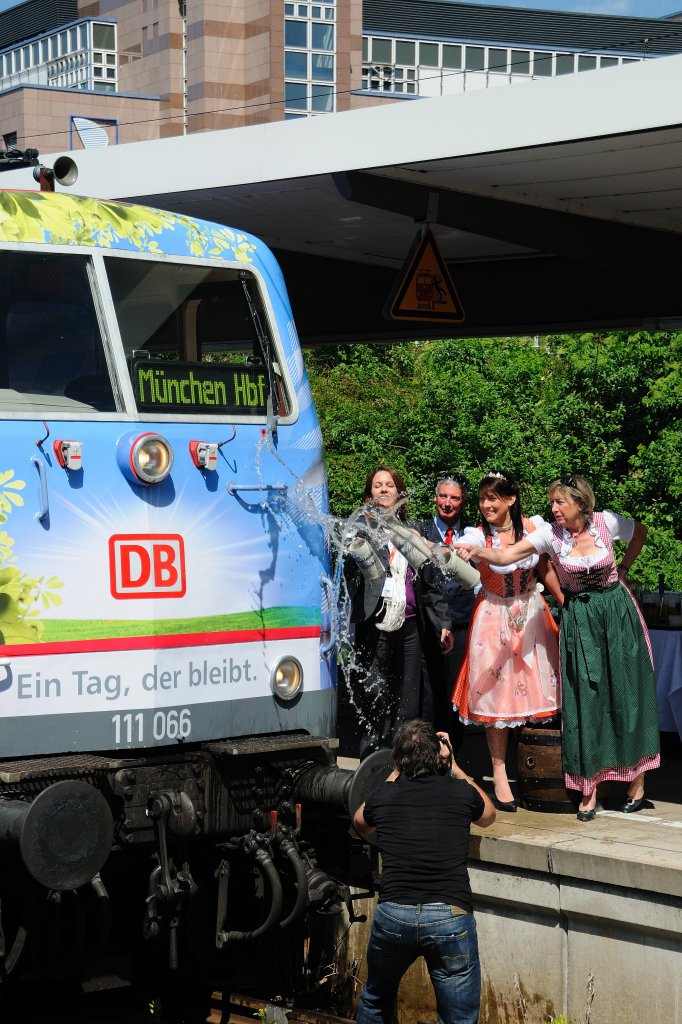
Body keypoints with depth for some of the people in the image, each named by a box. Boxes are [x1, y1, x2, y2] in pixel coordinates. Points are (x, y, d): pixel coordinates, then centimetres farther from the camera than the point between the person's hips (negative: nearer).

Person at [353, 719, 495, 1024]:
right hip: (450, 919, -2)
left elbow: (361, 823, 33)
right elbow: (488, 816, 31)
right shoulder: (460, 792, 5)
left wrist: (395, 775, 36)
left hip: (393, 917, 2)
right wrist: (454, 767, 34)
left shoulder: (383, 795, 7)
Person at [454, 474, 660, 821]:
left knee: (626, 694, 2)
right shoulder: (550, 533, -12)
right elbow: (505, 556, -24)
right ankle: (589, 788, 4)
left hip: (617, 613, 0)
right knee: (584, 699, -2)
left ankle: (636, 777, 15)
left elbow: (641, 532, 12)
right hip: (578, 619, 0)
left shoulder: (607, 522, -10)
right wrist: (476, 551, -41)